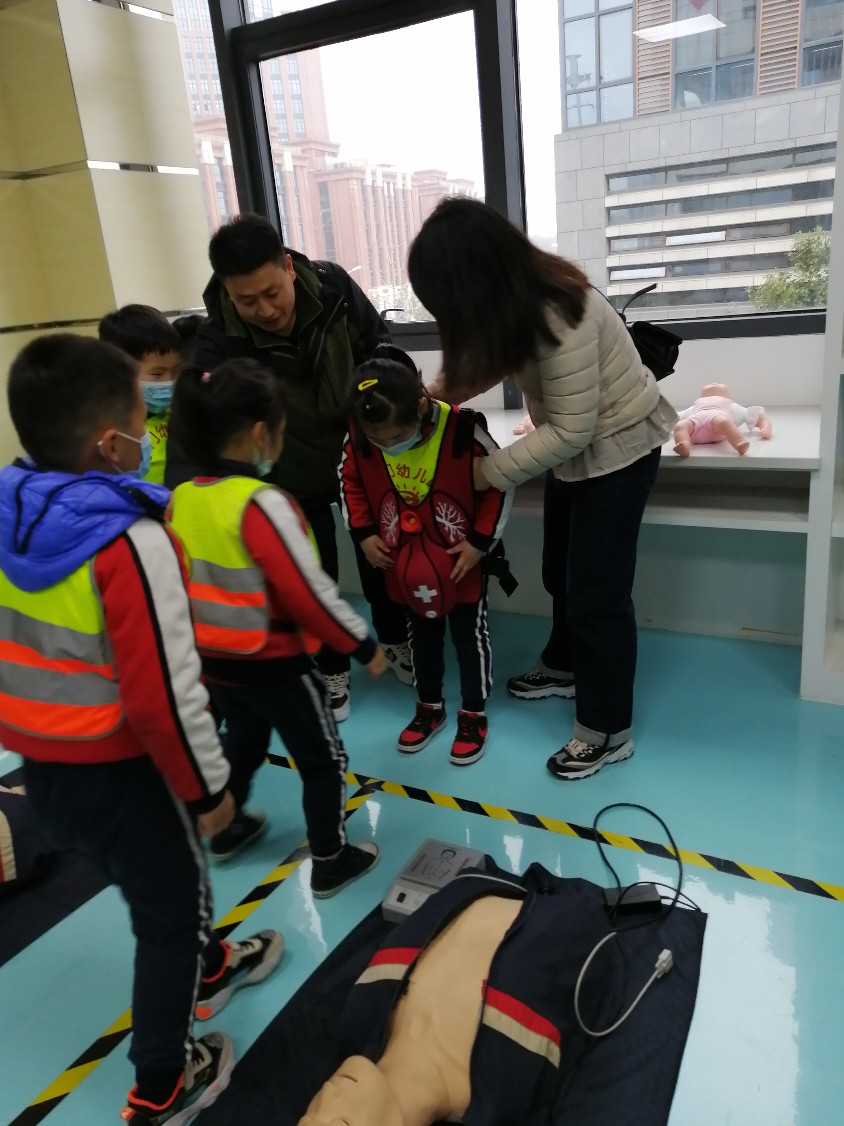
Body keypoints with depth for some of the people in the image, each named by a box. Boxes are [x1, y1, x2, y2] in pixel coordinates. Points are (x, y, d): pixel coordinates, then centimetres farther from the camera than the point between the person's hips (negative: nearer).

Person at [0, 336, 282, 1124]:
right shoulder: (132, 543, -28)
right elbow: (164, 693, -27)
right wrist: (207, 787, -13)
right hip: (119, 774, -8)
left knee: (157, 887, 30)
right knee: (169, 912, 17)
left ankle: (207, 970, 55)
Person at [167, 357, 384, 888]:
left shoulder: (181, 500, -4)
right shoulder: (262, 504, -27)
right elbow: (311, 593, -26)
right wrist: (365, 646, -14)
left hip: (214, 658, 8)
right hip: (274, 663, -7)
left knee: (244, 739, 32)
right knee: (324, 759, 14)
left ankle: (229, 827, 51)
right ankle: (330, 862, 27)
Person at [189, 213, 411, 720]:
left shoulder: (333, 287, -20)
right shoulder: (220, 344, -28)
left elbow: (378, 343, -2)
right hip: (294, 474, -2)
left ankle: (394, 641, 42)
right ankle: (332, 669, 33)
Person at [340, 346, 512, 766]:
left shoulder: (462, 428, -26)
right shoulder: (360, 437, -16)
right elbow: (350, 481, 4)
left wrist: (480, 542, -15)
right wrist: (363, 534, -3)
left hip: (461, 561, -3)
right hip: (403, 563, 4)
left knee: (470, 634, 10)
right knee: (421, 634, 19)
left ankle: (474, 714, 29)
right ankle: (429, 707, 38)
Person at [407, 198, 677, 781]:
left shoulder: (561, 316, -33)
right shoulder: (521, 293, -9)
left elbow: (570, 430, -30)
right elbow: (492, 355, 3)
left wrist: (490, 471, -23)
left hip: (618, 448, -8)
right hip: (575, 449, 8)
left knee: (597, 588, -2)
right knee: (561, 571, 20)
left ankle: (608, 731, 13)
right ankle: (565, 667, 43)